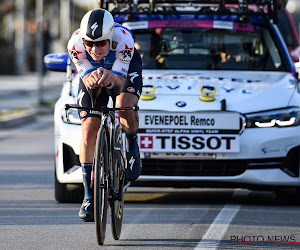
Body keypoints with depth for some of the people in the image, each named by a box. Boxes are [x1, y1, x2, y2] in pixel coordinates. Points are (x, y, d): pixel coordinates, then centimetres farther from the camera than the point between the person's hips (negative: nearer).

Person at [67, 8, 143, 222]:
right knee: (89, 130, -10)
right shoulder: (76, 44, -35)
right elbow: (86, 79, -31)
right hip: (92, 70, 2)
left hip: (125, 67, -2)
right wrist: (91, 80, -55)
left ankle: (132, 146, 4)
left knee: (125, 107, -31)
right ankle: (89, 196, -2)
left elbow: (120, 82, -39)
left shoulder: (123, 39, -40)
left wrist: (111, 78, -62)